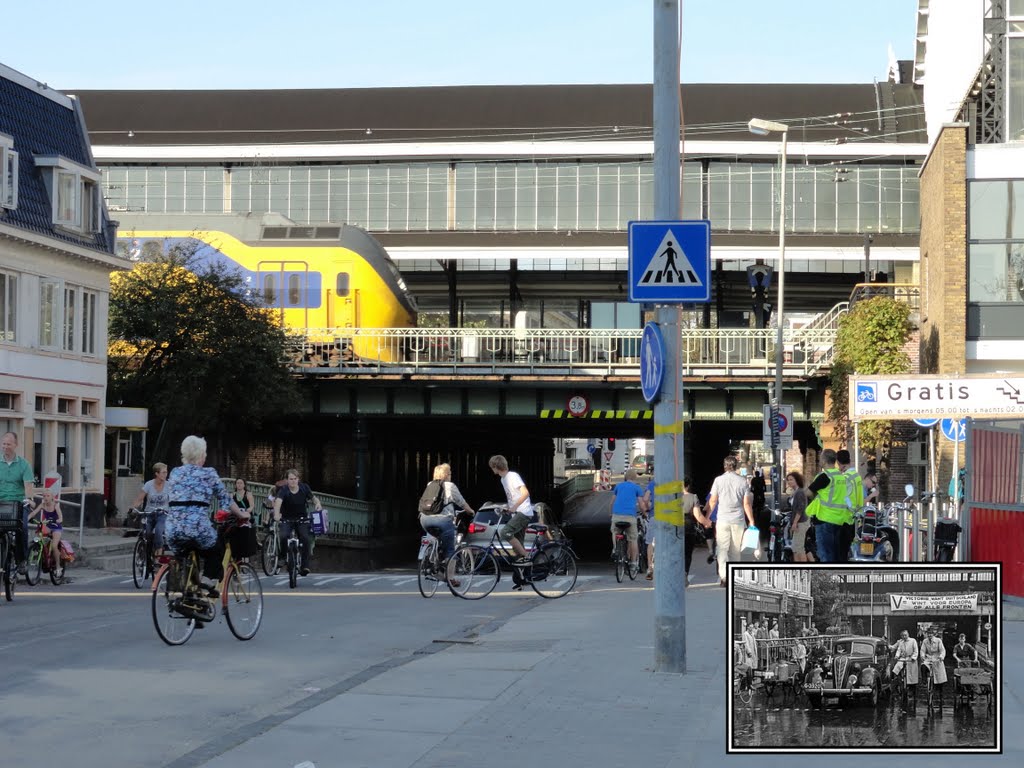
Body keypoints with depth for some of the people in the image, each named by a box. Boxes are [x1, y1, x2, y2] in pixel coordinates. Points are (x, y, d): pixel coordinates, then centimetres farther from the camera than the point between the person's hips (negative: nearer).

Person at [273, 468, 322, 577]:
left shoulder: (304, 488, -7)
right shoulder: (283, 490, -17)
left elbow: (313, 498, 4)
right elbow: (278, 501, -35)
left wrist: (317, 503, -21)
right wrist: (276, 514, -55)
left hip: (301, 519, 2)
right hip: (287, 519, -2)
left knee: (306, 539, -19)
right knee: (284, 536, -28)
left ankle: (304, 566, -12)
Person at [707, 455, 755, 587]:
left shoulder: (719, 480, -3)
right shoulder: (742, 481, 0)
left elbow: (712, 501, -1)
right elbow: (747, 504, 0)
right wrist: (751, 521, 8)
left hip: (723, 520, -1)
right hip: (738, 520, 2)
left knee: (722, 549, -1)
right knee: (736, 550, 13)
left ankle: (723, 576, -18)